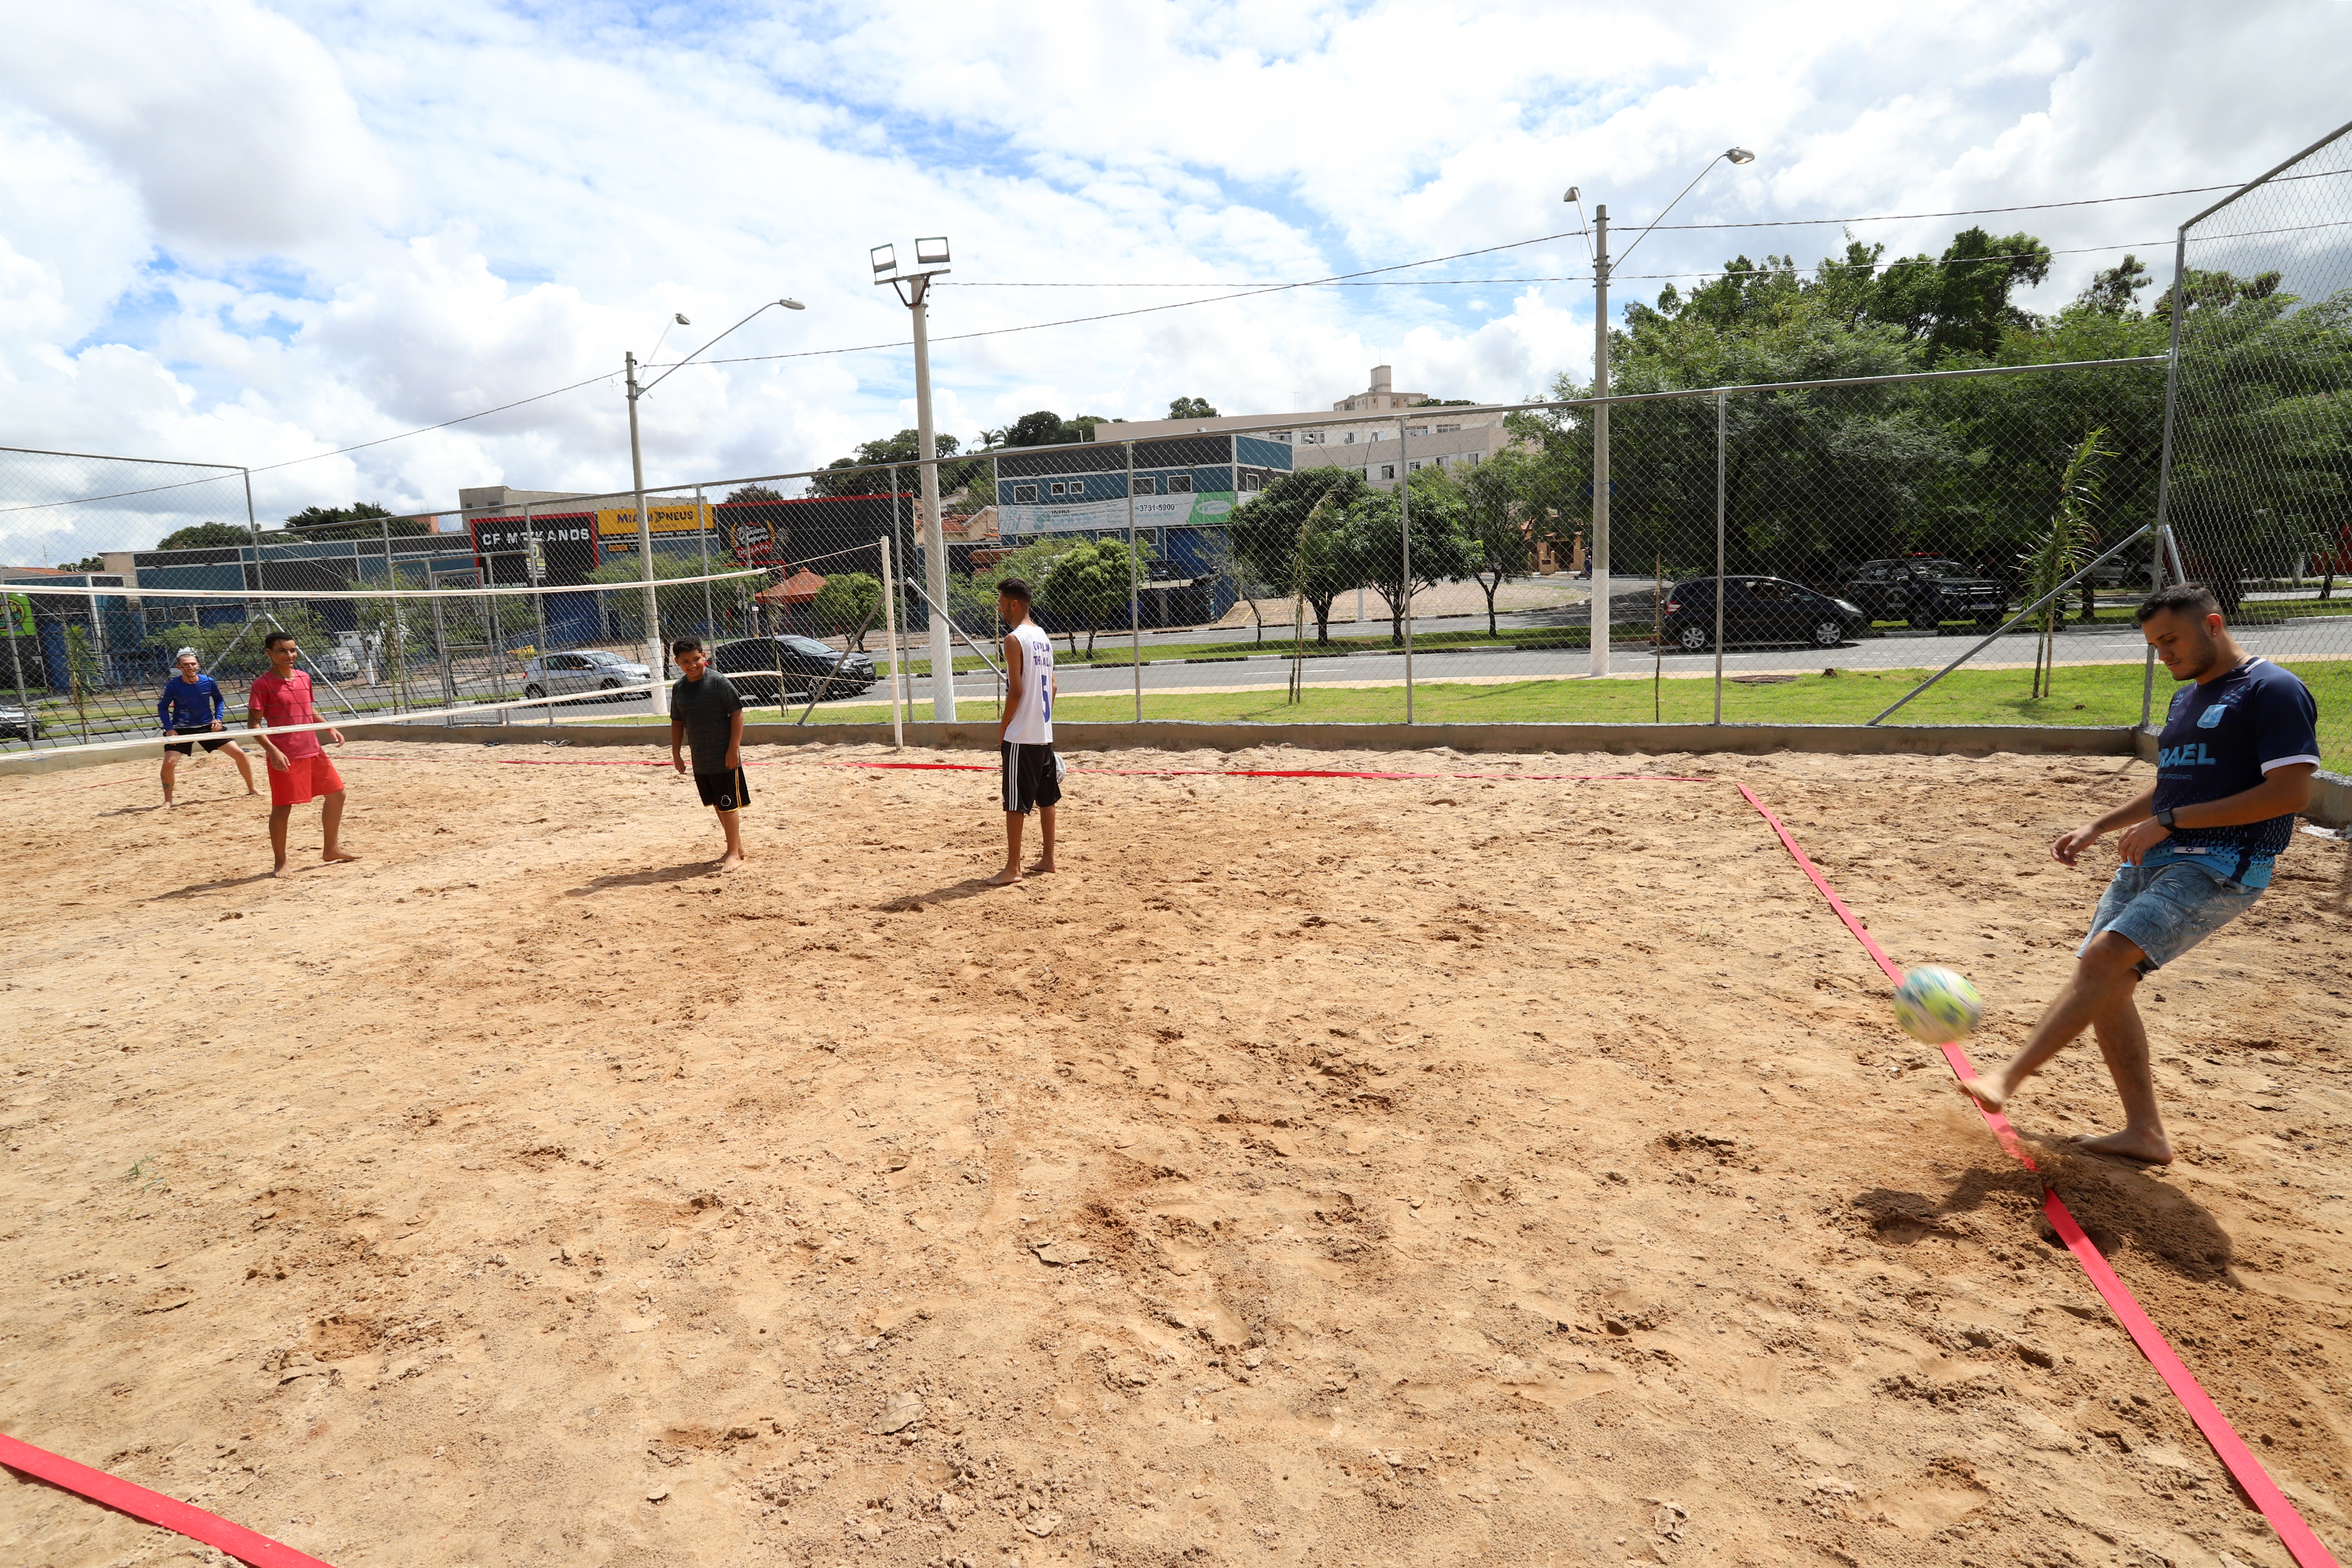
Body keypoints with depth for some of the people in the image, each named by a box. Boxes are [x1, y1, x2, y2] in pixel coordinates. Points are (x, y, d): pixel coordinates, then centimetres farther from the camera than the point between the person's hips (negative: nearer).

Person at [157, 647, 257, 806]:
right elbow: (162, 707, -3)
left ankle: (251, 789, 14)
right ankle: (168, 800, 4)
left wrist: (218, 718, -3)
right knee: (169, 763, -17)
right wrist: (169, 728, -13)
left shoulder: (209, 682, -9)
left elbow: (219, 700, 10)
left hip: (207, 727, 2)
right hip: (181, 730, -2)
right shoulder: (172, 685, -14)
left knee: (239, 753, -3)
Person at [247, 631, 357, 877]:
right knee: (282, 808, -3)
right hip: (285, 757, -7)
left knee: (336, 793, 12)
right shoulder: (263, 684, -10)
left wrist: (329, 728, 12)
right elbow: (254, 722, -13)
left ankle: (331, 849, 26)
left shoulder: (304, 678, 10)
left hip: (314, 751, 7)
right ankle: (280, 862, 10)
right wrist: (272, 750, -23)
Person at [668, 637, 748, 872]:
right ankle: (736, 847, 26)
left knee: (728, 806, -2)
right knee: (717, 805, 14)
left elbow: (737, 713, -13)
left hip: (724, 757, -7)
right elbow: (677, 721, 16)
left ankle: (734, 853, 6)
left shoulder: (718, 681, -12)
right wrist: (676, 753, 13)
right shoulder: (679, 688, 7)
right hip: (699, 759, 7)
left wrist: (734, 748, -16)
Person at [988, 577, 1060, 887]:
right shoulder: (1043, 636, 12)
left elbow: (1016, 690, -18)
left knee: (1015, 803, -4)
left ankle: (1012, 868, -1)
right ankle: (1047, 859, 22)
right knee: (1046, 797, 14)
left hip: (1020, 734, -9)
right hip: (1044, 731, 9)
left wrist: (1003, 726, -8)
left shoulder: (1014, 639, -13)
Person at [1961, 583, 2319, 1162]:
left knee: (2104, 959, -24)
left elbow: (2292, 791, -18)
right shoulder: (2186, 697, 19)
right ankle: (2145, 1133, 12)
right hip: (2154, 859, 9)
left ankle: (2006, 1080, -27)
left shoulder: (2273, 691, -8)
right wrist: (2099, 827, 18)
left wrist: (2171, 821, -18)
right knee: (2106, 983, 3)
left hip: (2221, 868, -9)